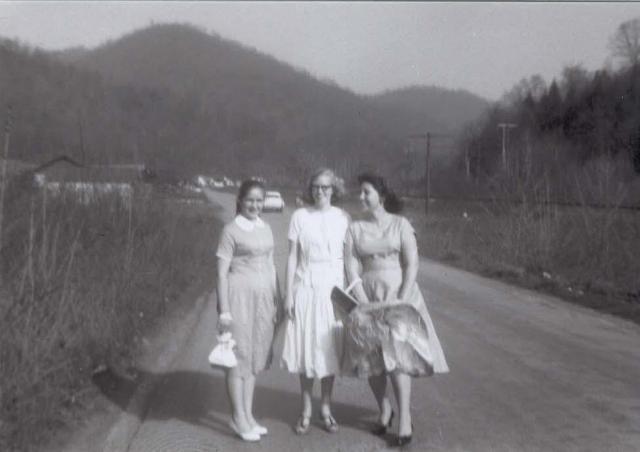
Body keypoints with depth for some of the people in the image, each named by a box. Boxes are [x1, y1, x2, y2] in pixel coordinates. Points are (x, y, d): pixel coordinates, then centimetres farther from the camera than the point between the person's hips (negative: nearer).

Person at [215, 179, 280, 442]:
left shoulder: (266, 229, 10)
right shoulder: (231, 230, -8)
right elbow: (222, 272, -8)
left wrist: (276, 301, 13)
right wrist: (224, 310, -12)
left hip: (263, 297, 6)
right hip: (240, 296, -6)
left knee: (255, 356, 12)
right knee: (239, 356, 2)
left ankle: (248, 414, 23)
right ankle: (239, 419, 12)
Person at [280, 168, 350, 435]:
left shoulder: (342, 218, 3)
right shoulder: (300, 216, 0)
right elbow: (292, 257, 1)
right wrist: (288, 294, -2)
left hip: (334, 289, 1)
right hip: (306, 289, -1)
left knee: (330, 349, 5)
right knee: (305, 349, 3)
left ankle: (326, 408, 20)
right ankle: (306, 410, 17)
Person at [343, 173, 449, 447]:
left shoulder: (400, 224, -1)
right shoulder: (354, 229, 4)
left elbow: (412, 264, -6)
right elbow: (351, 269, -2)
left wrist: (401, 299, -15)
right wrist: (364, 302, -12)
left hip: (400, 293, -3)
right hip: (368, 295, 3)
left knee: (397, 351, -15)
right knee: (372, 356, 1)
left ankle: (405, 417, -13)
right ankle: (384, 409, 18)